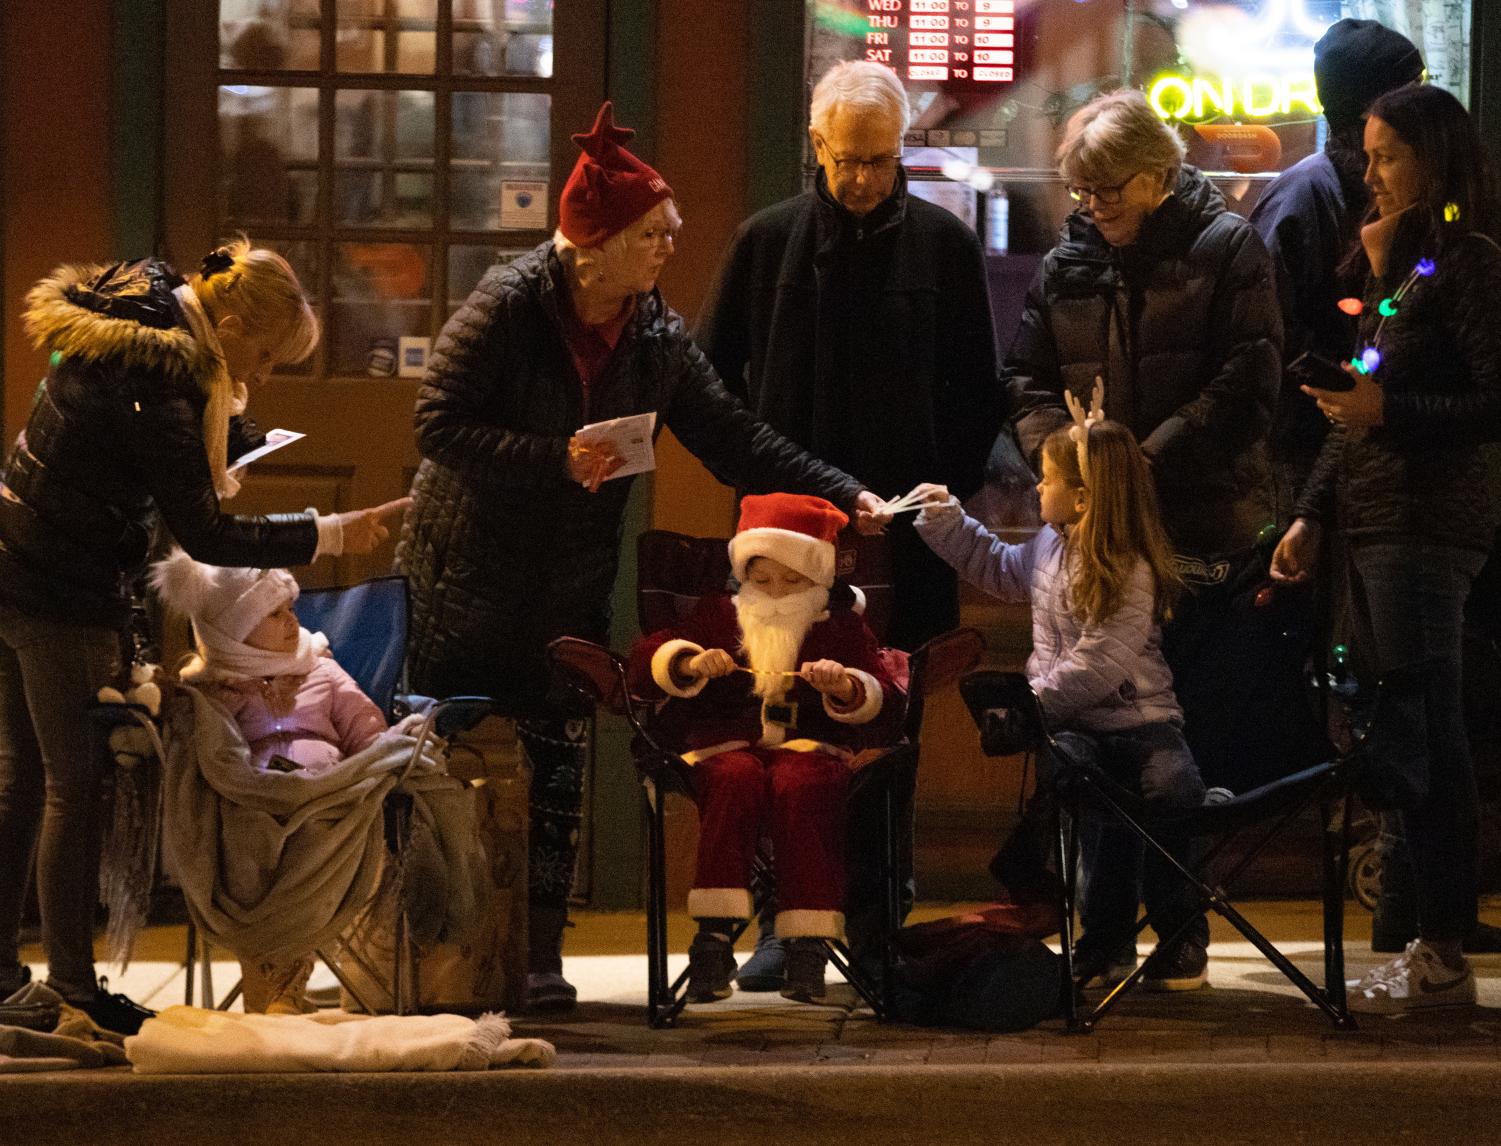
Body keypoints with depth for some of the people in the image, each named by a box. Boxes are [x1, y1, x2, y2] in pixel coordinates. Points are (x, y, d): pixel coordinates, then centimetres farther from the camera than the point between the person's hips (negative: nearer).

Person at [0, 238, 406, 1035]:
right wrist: (333, 535, -17)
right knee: (77, 787, -1)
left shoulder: (135, 304, 2)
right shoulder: (156, 392, -25)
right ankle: (71, 988, 5)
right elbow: (208, 538, -20)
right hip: (66, 600, -9)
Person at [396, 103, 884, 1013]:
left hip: (571, 587, 5)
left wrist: (843, 495, -7)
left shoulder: (658, 337, 2)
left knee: (557, 763, 4)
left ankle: (539, 950, 10)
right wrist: (555, 459, -24)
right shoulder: (509, 308, -14)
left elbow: (733, 438, 2)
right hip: (469, 573, -5)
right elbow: (440, 426, -16)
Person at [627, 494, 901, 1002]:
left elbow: (885, 713, 8)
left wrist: (846, 688, -13)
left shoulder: (842, 627, 18)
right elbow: (644, 661, 12)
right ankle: (714, 937, -42)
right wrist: (690, 663, -9)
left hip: (811, 749, -1)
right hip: (727, 747, 1)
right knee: (736, 779, -37)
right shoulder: (718, 616, 22)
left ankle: (808, 946, -39)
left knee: (800, 786, -37)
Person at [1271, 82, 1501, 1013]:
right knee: (1414, 738, 8)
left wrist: (1388, 412, -17)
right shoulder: (1392, 260, 18)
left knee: (1422, 736, -9)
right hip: (1375, 521, 9)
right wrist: (1314, 514, 16)